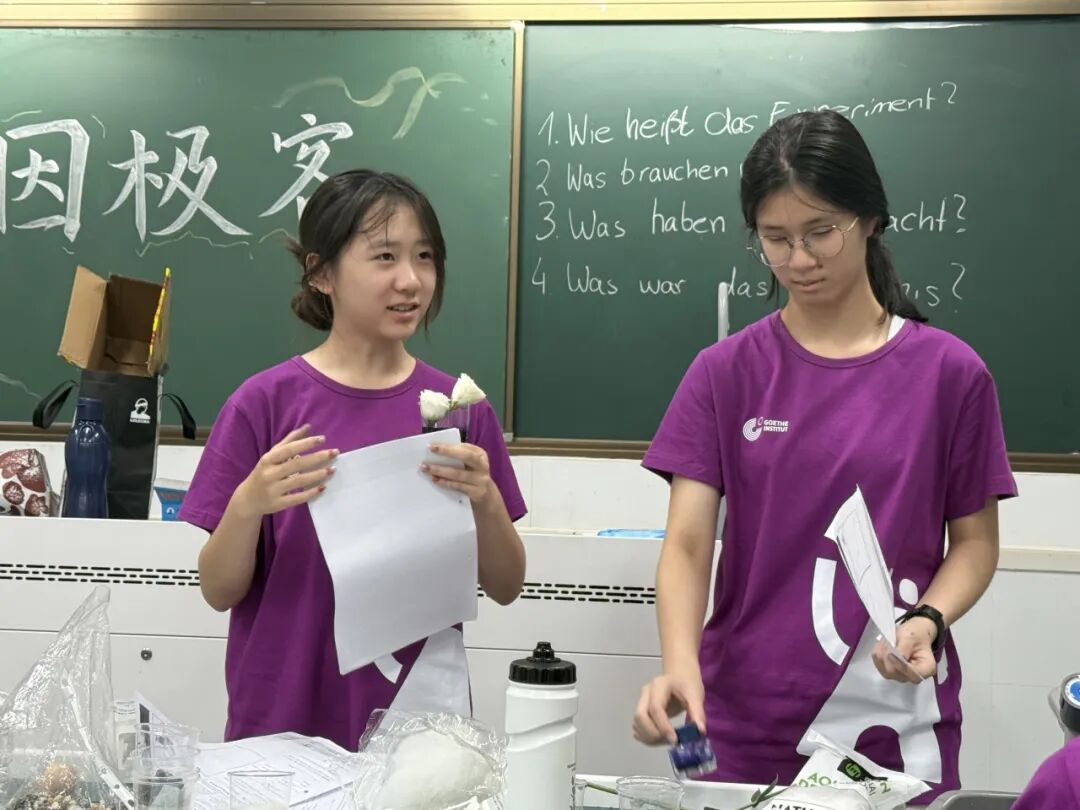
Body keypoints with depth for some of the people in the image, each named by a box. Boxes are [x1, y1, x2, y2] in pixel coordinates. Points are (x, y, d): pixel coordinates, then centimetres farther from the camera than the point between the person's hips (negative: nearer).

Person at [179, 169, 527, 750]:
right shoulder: (265, 403, -7)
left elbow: (505, 587, 2)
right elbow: (219, 591, -4)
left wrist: (486, 500, -16)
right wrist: (249, 503, -22)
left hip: (419, 717, 2)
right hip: (283, 718, -1)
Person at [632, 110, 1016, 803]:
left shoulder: (950, 373, -3)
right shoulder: (724, 373, -2)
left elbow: (975, 540, 5)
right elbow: (687, 543, -7)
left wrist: (927, 622, -15)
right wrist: (682, 664, -24)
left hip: (897, 721, 0)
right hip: (745, 720, 1)